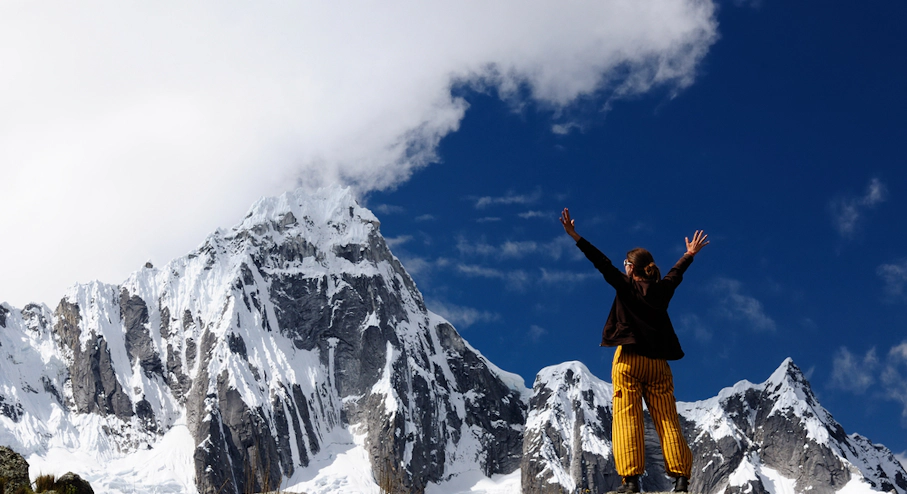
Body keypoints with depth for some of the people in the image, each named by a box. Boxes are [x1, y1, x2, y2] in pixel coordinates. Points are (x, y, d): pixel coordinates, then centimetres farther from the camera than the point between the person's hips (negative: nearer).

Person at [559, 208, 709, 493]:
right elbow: (676, 272, 29)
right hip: (658, 362, 4)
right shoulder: (662, 290, 11)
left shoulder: (626, 286, -2)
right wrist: (690, 254, 49)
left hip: (629, 360, -4)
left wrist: (575, 237, -6)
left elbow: (602, 263, -6)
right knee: (667, 420, 3)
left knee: (627, 418, -7)